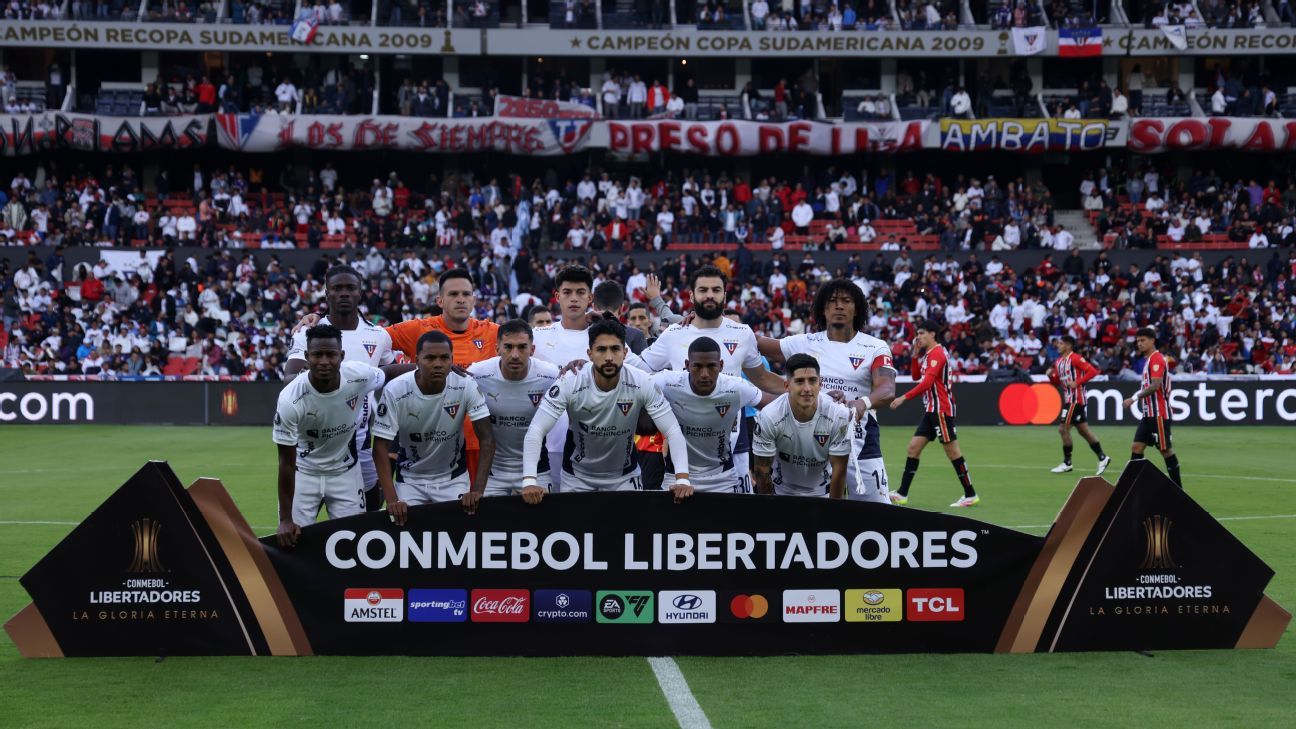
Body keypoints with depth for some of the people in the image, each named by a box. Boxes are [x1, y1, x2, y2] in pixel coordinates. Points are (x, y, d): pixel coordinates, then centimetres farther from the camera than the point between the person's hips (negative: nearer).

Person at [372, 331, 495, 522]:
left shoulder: (466, 386, -19)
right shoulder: (395, 391, -21)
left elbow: (487, 440, -18)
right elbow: (381, 448, -18)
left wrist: (477, 490, -28)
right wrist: (392, 500, -27)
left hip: (454, 478, 1)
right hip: (410, 480, 0)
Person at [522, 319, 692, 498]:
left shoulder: (642, 384, -22)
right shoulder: (569, 384, -26)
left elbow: (673, 431, -21)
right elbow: (536, 431, -27)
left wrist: (682, 479, -35)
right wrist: (529, 481, -40)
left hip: (625, 476, 1)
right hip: (577, 476, -1)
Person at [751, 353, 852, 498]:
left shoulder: (839, 416, -25)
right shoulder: (769, 417, -26)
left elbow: (839, 470, -16)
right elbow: (762, 470, -15)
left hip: (823, 491, 1)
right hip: (781, 490, 0)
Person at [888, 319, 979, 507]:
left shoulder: (937, 353, -13)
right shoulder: (927, 354, 15)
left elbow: (927, 382, -24)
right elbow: (916, 376, 21)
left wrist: (904, 398, -26)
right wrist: (915, 354, 9)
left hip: (941, 409, -10)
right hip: (932, 409, 10)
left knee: (952, 450, -6)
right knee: (914, 447, 6)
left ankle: (970, 495, 0)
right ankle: (902, 494, 8)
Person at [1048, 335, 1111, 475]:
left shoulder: (1075, 358, -12)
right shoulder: (1058, 361, 13)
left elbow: (1092, 371, -18)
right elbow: (1057, 382, 20)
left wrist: (1077, 382, -21)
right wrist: (1050, 375, 0)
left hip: (1075, 399, -9)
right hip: (1068, 399, 9)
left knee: (1063, 428, -8)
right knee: (1084, 431, 10)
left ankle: (1067, 463, 1)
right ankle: (1102, 458, 16)